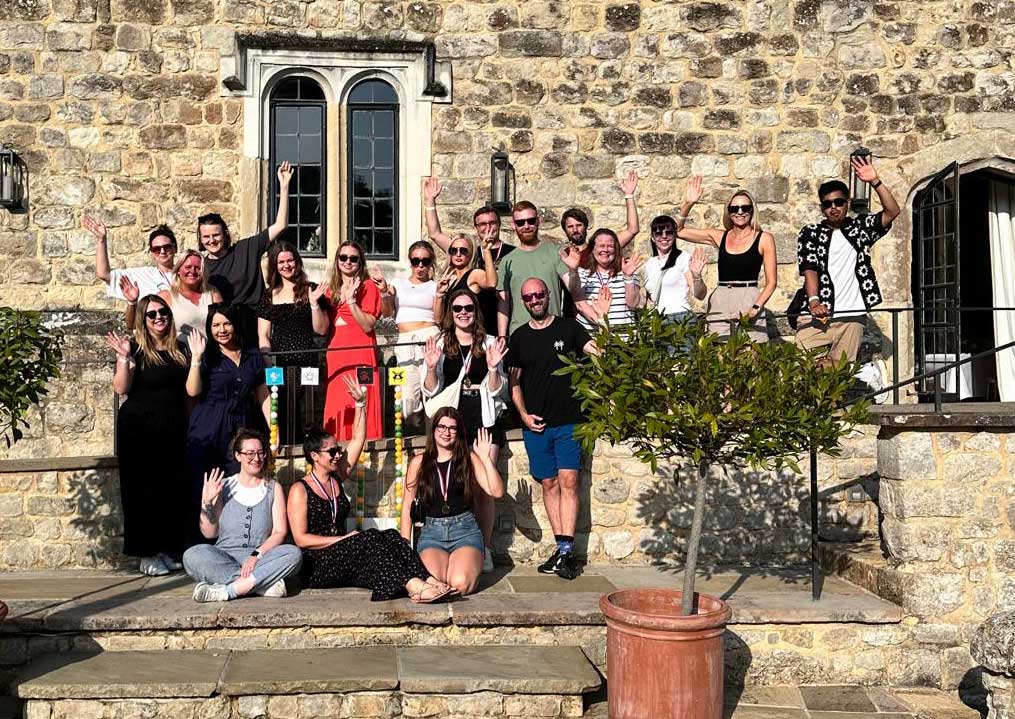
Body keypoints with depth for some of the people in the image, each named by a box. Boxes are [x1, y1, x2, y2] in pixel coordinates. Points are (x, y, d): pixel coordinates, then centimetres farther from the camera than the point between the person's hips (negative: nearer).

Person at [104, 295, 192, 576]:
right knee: (143, 489, -1)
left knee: (173, 489, 5)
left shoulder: (179, 350, 10)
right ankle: (148, 554, 5)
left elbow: (191, 390, 11)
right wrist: (124, 358, -23)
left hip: (172, 429, 5)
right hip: (138, 429, -4)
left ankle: (168, 550, 15)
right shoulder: (135, 347, -3)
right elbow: (121, 388, -14)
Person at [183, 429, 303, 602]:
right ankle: (264, 584, -29)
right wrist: (206, 503, -7)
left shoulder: (274, 488, 10)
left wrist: (256, 555, -15)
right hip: (224, 558, 0)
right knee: (192, 556, -30)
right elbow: (209, 533, 8)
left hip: (261, 559, 0)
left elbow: (280, 532, 0)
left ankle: (226, 591, -31)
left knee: (294, 553, -29)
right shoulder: (223, 487, 9)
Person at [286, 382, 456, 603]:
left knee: (390, 536, -22)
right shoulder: (300, 490, -2)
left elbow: (358, 439, 17)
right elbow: (301, 538, -10)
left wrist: (361, 403, 10)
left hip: (342, 556, 6)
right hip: (316, 566, -6)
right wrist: (343, 539, -15)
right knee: (369, 538, -31)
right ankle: (414, 587, -47)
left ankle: (427, 580, -43)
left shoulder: (336, 479, 16)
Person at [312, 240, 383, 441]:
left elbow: (368, 326, -8)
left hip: (361, 358, -4)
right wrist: (314, 304, -7)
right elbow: (321, 329, 6)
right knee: (336, 413, 1)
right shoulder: (329, 290, 17)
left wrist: (351, 300, -17)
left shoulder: (368, 287, 4)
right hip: (335, 359, 4)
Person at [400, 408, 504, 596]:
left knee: (460, 584, -27)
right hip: (431, 533, 1)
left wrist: (485, 458, -9)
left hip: (465, 531, -1)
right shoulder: (418, 462, 8)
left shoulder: (469, 459, 6)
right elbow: (407, 506, 12)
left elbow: (497, 492, -2)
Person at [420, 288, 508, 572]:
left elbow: (496, 390, 7)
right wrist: (431, 367, -14)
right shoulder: (439, 344, 8)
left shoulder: (489, 344, 9)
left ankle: (484, 549, 6)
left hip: (484, 421, 0)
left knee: (484, 489, -2)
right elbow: (430, 391, 4)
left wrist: (492, 368, -12)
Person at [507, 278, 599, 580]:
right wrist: (524, 414, 0)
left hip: (568, 421, -2)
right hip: (536, 423, 3)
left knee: (568, 482, -8)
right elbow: (514, 381, 12)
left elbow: (599, 352, -6)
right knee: (549, 484, 5)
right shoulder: (519, 337, 10)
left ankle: (566, 550, -10)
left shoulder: (568, 328, 4)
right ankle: (563, 548, 11)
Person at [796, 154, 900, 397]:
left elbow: (893, 211, -1)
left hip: (851, 317, -1)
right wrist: (814, 301, -21)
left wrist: (875, 182, -13)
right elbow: (809, 270, -5)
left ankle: (869, 375, 22)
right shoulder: (810, 233, 9)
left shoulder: (860, 227, 13)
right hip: (816, 316, 1)